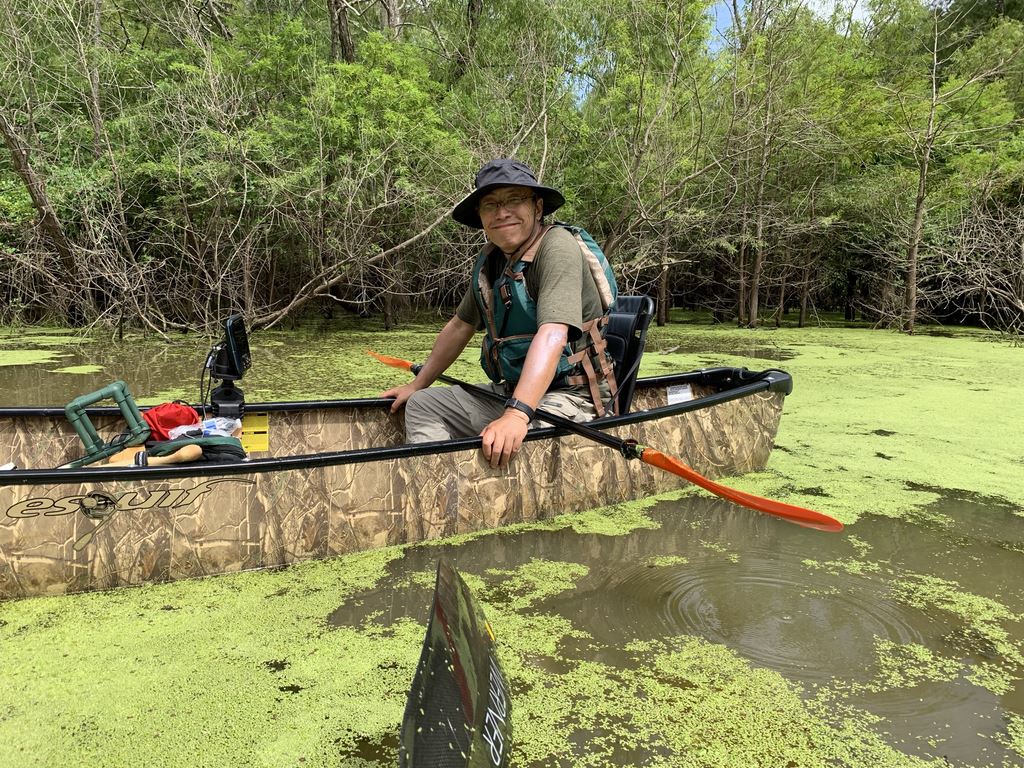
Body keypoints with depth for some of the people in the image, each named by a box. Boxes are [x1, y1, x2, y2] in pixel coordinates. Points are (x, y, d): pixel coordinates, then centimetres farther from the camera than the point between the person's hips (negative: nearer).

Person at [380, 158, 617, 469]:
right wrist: (417, 384, 25)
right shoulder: (489, 259, 8)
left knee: (497, 450, -35)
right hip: (508, 391, 9)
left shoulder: (556, 246, -17)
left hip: (565, 396, -8)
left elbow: (552, 335, -31)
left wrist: (517, 414, -41)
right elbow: (461, 326, 20)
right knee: (421, 405, 10)